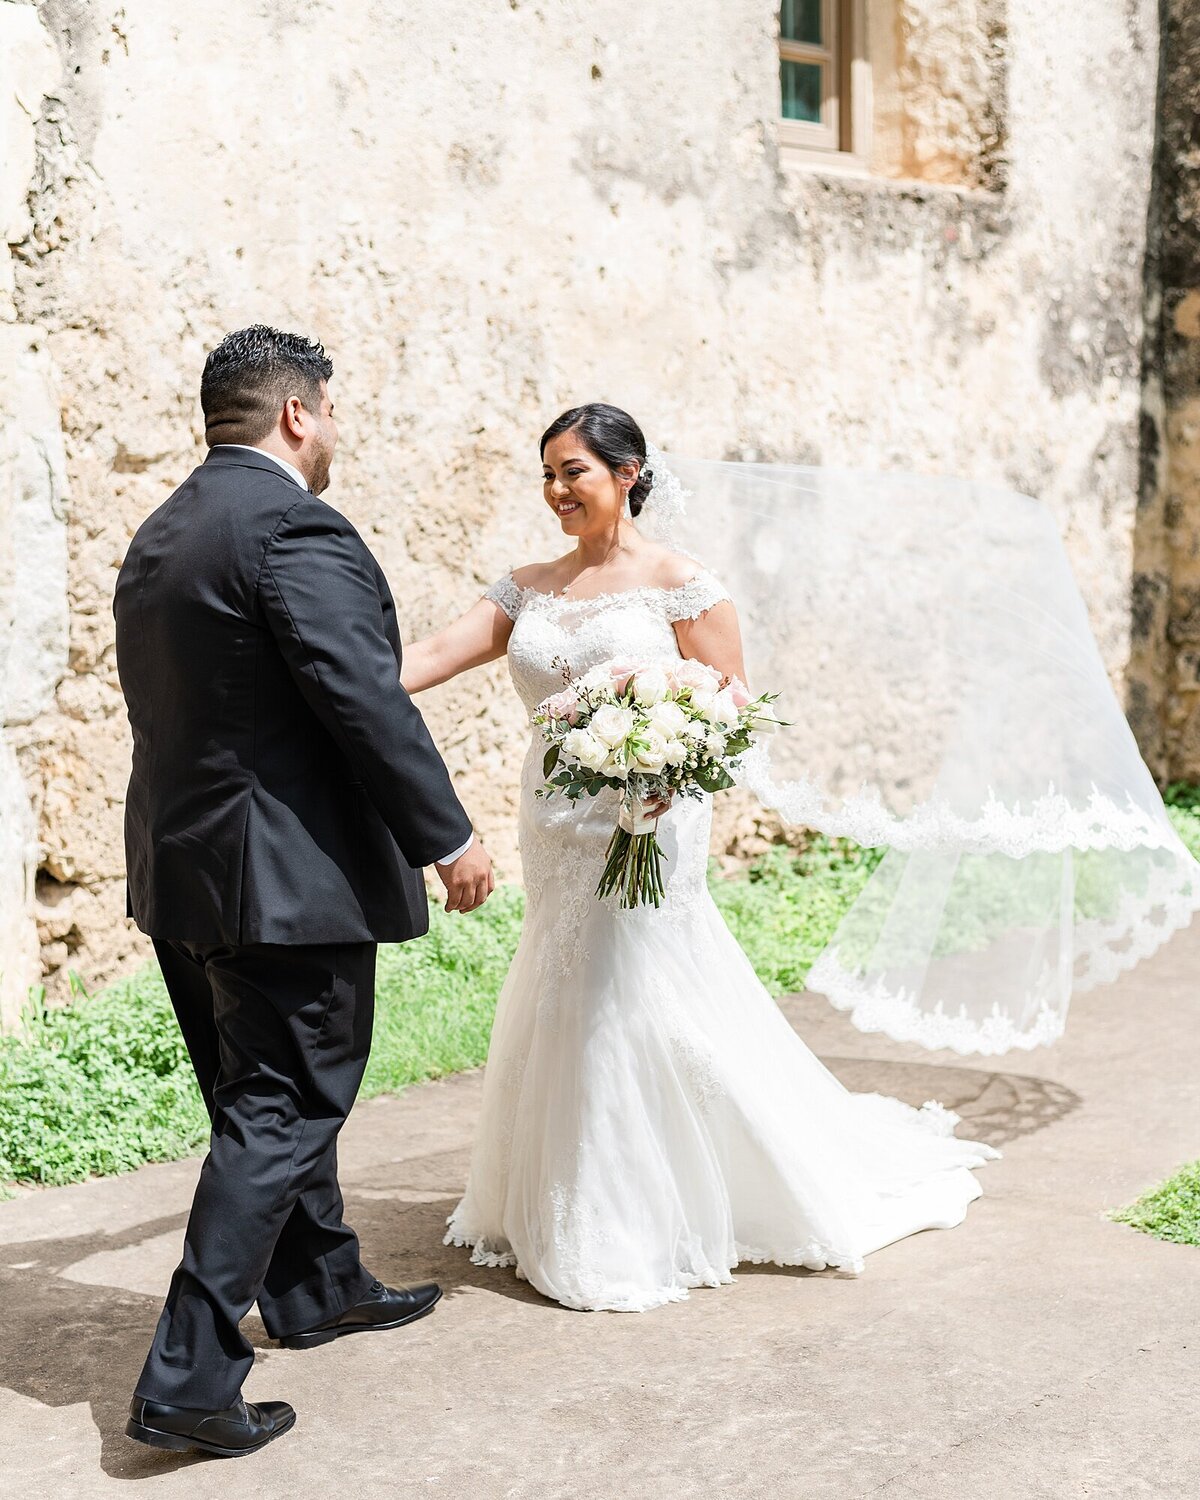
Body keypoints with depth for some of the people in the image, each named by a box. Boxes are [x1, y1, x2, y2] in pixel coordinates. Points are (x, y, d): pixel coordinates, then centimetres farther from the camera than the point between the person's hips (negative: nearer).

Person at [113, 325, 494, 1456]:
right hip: (287, 874, -9)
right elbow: (366, 700, -21)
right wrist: (447, 838, -13)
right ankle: (187, 1380, 0)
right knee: (280, 1116, -2)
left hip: (180, 864, 10)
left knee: (267, 1095, 21)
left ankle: (318, 1288, 39)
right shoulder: (293, 525, -16)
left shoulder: (157, 537, 13)